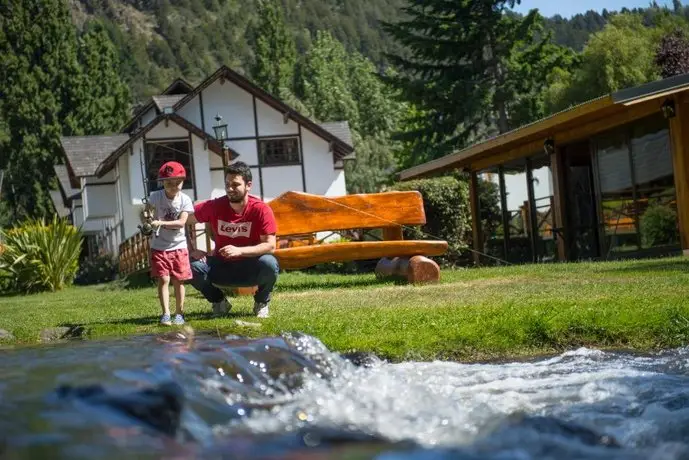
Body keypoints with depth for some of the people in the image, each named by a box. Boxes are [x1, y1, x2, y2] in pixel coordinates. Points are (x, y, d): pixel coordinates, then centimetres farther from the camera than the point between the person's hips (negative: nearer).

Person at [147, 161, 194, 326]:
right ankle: (166, 313, -3)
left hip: (178, 245, 1)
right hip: (159, 246, 0)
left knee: (178, 280, 5)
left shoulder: (185, 200, -10)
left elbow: (181, 222, -18)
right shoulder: (156, 196, -8)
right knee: (163, 279, -6)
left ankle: (179, 313, 15)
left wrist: (161, 223, -29)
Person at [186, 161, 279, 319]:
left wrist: (239, 251, -33)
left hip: (250, 269, -2)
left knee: (269, 264, -35)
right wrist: (192, 249, -14)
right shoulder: (214, 206, -8)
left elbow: (270, 246, -20)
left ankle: (261, 303, -1)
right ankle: (219, 302, 4)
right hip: (222, 267, 2)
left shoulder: (261, 209, -15)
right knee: (192, 266, -25)